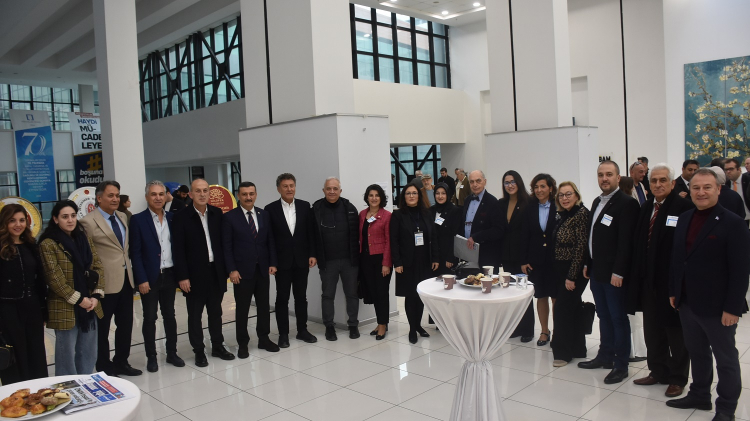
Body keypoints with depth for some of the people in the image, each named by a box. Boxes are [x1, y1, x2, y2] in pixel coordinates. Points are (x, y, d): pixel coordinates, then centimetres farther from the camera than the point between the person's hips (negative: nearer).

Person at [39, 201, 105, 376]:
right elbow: (54, 277, -13)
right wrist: (78, 299, -14)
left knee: (89, 352, 13)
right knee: (67, 353, 4)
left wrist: (96, 295, -6)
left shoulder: (84, 238, 9)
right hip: (65, 308, -5)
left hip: (90, 305, 5)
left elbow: (98, 267, 6)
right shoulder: (48, 244, -8)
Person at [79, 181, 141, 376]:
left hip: (126, 280, 7)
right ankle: (104, 368, 22)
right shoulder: (89, 222, -13)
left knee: (126, 325, 16)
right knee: (102, 328, 9)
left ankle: (121, 363, 31)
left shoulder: (123, 217, 11)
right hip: (105, 284, -7)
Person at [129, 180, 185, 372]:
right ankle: (151, 357, 18)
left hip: (169, 275, 4)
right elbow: (135, 253, -8)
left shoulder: (172, 218, 5)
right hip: (149, 278, -4)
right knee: (150, 318, 6)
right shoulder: (138, 220, -6)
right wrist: (141, 279, -13)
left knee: (169, 315, 13)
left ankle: (172, 353, 24)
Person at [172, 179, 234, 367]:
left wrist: (226, 268, 3)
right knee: (195, 315, 7)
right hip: (195, 274, -3)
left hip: (216, 272, 4)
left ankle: (218, 346, 27)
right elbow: (178, 250, -9)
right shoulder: (181, 217, -7)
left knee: (215, 312, 15)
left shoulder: (217, 213, 4)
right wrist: (182, 276, -13)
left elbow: (223, 242, 6)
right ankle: (199, 351, 19)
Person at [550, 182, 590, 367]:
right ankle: (576, 349, 28)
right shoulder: (563, 215, 10)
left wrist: (572, 276, -18)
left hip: (574, 271, -8)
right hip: (560, 269, 8)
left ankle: (563, 351, 9)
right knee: (572, 308, 16)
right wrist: (564, 275, 9)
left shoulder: (581, 214, -15)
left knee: (562, 308, -5)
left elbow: (581, 247, -18)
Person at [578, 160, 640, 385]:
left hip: (614, 273, -8)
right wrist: (588, 263, 15)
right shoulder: (597, 202, 13)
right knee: (604, 316, 17)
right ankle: (605, 356, 28)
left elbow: (626, 241, -18)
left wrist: (618, 272, -20)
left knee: (618, 318, 3)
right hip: (597, 271, 8)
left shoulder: (627, 203, -13)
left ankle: (621, 364, 13)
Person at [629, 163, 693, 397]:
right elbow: (638, 243, 9)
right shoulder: (646, 208, 8)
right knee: (652, 330, 16)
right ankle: (658, 371, 32)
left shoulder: (683, 207, -13)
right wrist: (638, 276, 6)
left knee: (675, 331, 10)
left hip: (672, 281, -6)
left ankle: (677, 378, 25)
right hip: (649, 280, 6)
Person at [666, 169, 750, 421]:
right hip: (687, 303, 6)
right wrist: (673, 292, 11)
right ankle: (699, 396, 34)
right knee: (697, 353, 19)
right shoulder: (684, 219, 7)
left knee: (725, 358, 10)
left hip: (717, 306, -6)